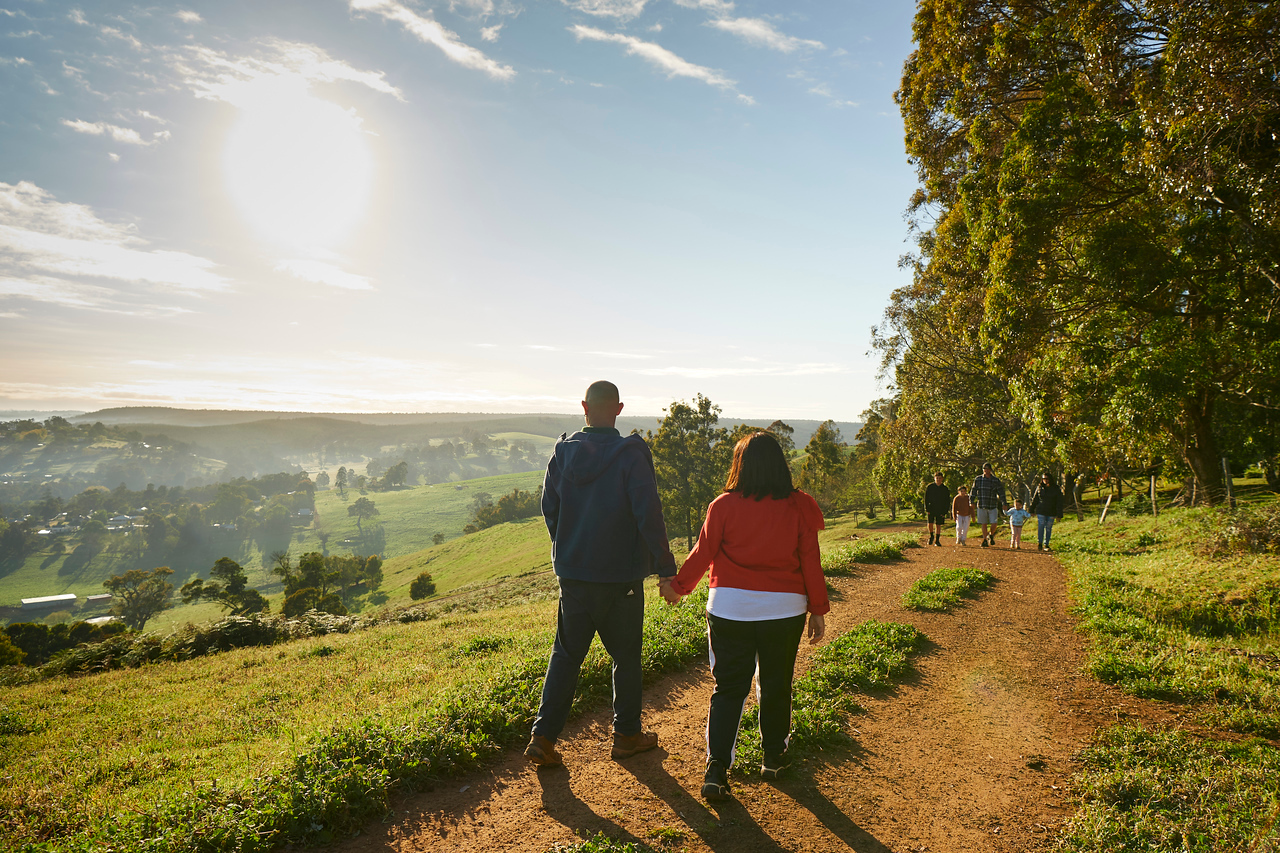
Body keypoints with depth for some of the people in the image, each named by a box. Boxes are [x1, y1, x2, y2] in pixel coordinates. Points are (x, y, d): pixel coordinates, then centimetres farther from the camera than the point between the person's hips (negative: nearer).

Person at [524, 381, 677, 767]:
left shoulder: (563, 453, -1)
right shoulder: (631, 455, -14)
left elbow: (549, 508, 6)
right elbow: (649, 514, -17)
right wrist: (666, 566, -9)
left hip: (573, 572, 3)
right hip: (621, 575, -3)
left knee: (566, 653, 14)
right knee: (626, 655, 14)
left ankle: (543, 736, 10)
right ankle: (626, 734, 26)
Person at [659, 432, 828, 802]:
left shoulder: (724, 505, -8)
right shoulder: (798, 507, -4)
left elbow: (702, 553, -2)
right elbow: (810, 563, -1)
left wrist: (678, 587, 14)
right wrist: (818, 610, 9)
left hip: (729, 608, -1)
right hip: (784, 609, 1)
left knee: (728, 688, 8)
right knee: (776, 685, 17)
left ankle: (717, 766, 1)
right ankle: (774, 757, 33)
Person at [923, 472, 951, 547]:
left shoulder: (945, 489, 2)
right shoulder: (930, 487, -2)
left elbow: (947, 501, 5)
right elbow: (926, 499, 0)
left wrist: (945, 512, -4)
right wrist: (927, 509, -8)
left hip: (940, 510, 1)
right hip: (931, 509, -1)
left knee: (938, 525, 3)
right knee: (930, 523, -12)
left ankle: (937, 540, 13)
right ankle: (931, 536, 13)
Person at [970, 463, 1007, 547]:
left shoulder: (996, 480, 2)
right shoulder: (978, 479, 3)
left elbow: (1001, 492, 2)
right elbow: (973, 491, 8)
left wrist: (1004, 503, -6)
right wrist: (972, 501, 0)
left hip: (993, 506, 0)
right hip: (981, 506, 0)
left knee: (994, 524, -6)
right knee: (984, 524, 5)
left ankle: (991, 536, 24)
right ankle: (985, 540, 19)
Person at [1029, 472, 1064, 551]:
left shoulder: (1056, 489, -2)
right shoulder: (1039, 488, 3)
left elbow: (1059, 503, -1)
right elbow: (1034, 499, 12)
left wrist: (1059, 515, -5)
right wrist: (1031, 510, 12)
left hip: (1051, 513, 0)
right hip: (1040, 511, 0)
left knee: (1048, 528, 5)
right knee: (1040, 527, -6)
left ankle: (1046, 545, 16)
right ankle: (1039, 543, 5)